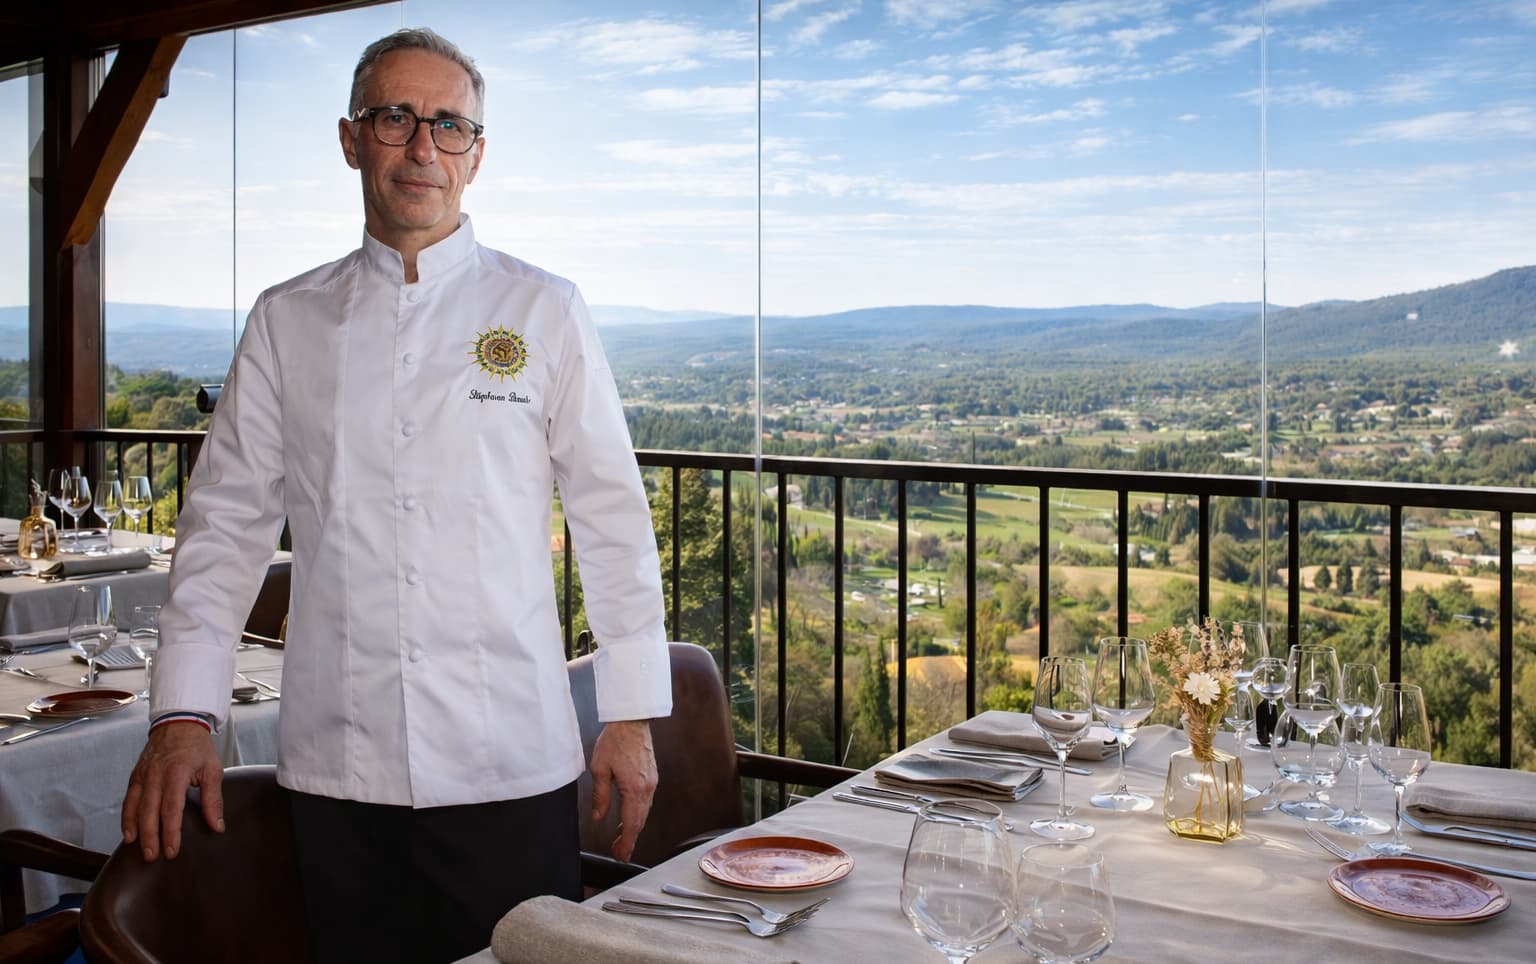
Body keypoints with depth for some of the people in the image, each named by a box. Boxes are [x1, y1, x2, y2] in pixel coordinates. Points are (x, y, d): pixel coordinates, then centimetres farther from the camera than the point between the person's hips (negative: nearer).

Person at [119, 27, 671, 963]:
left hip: (512, 768, -1)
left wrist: (632, 714, -1)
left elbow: (613, 517, 2)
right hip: (337, 767, 2)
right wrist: (183, 715, 0)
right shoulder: (287, 321, 8)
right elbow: (228, 522, 8)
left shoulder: (544, 312, 3)